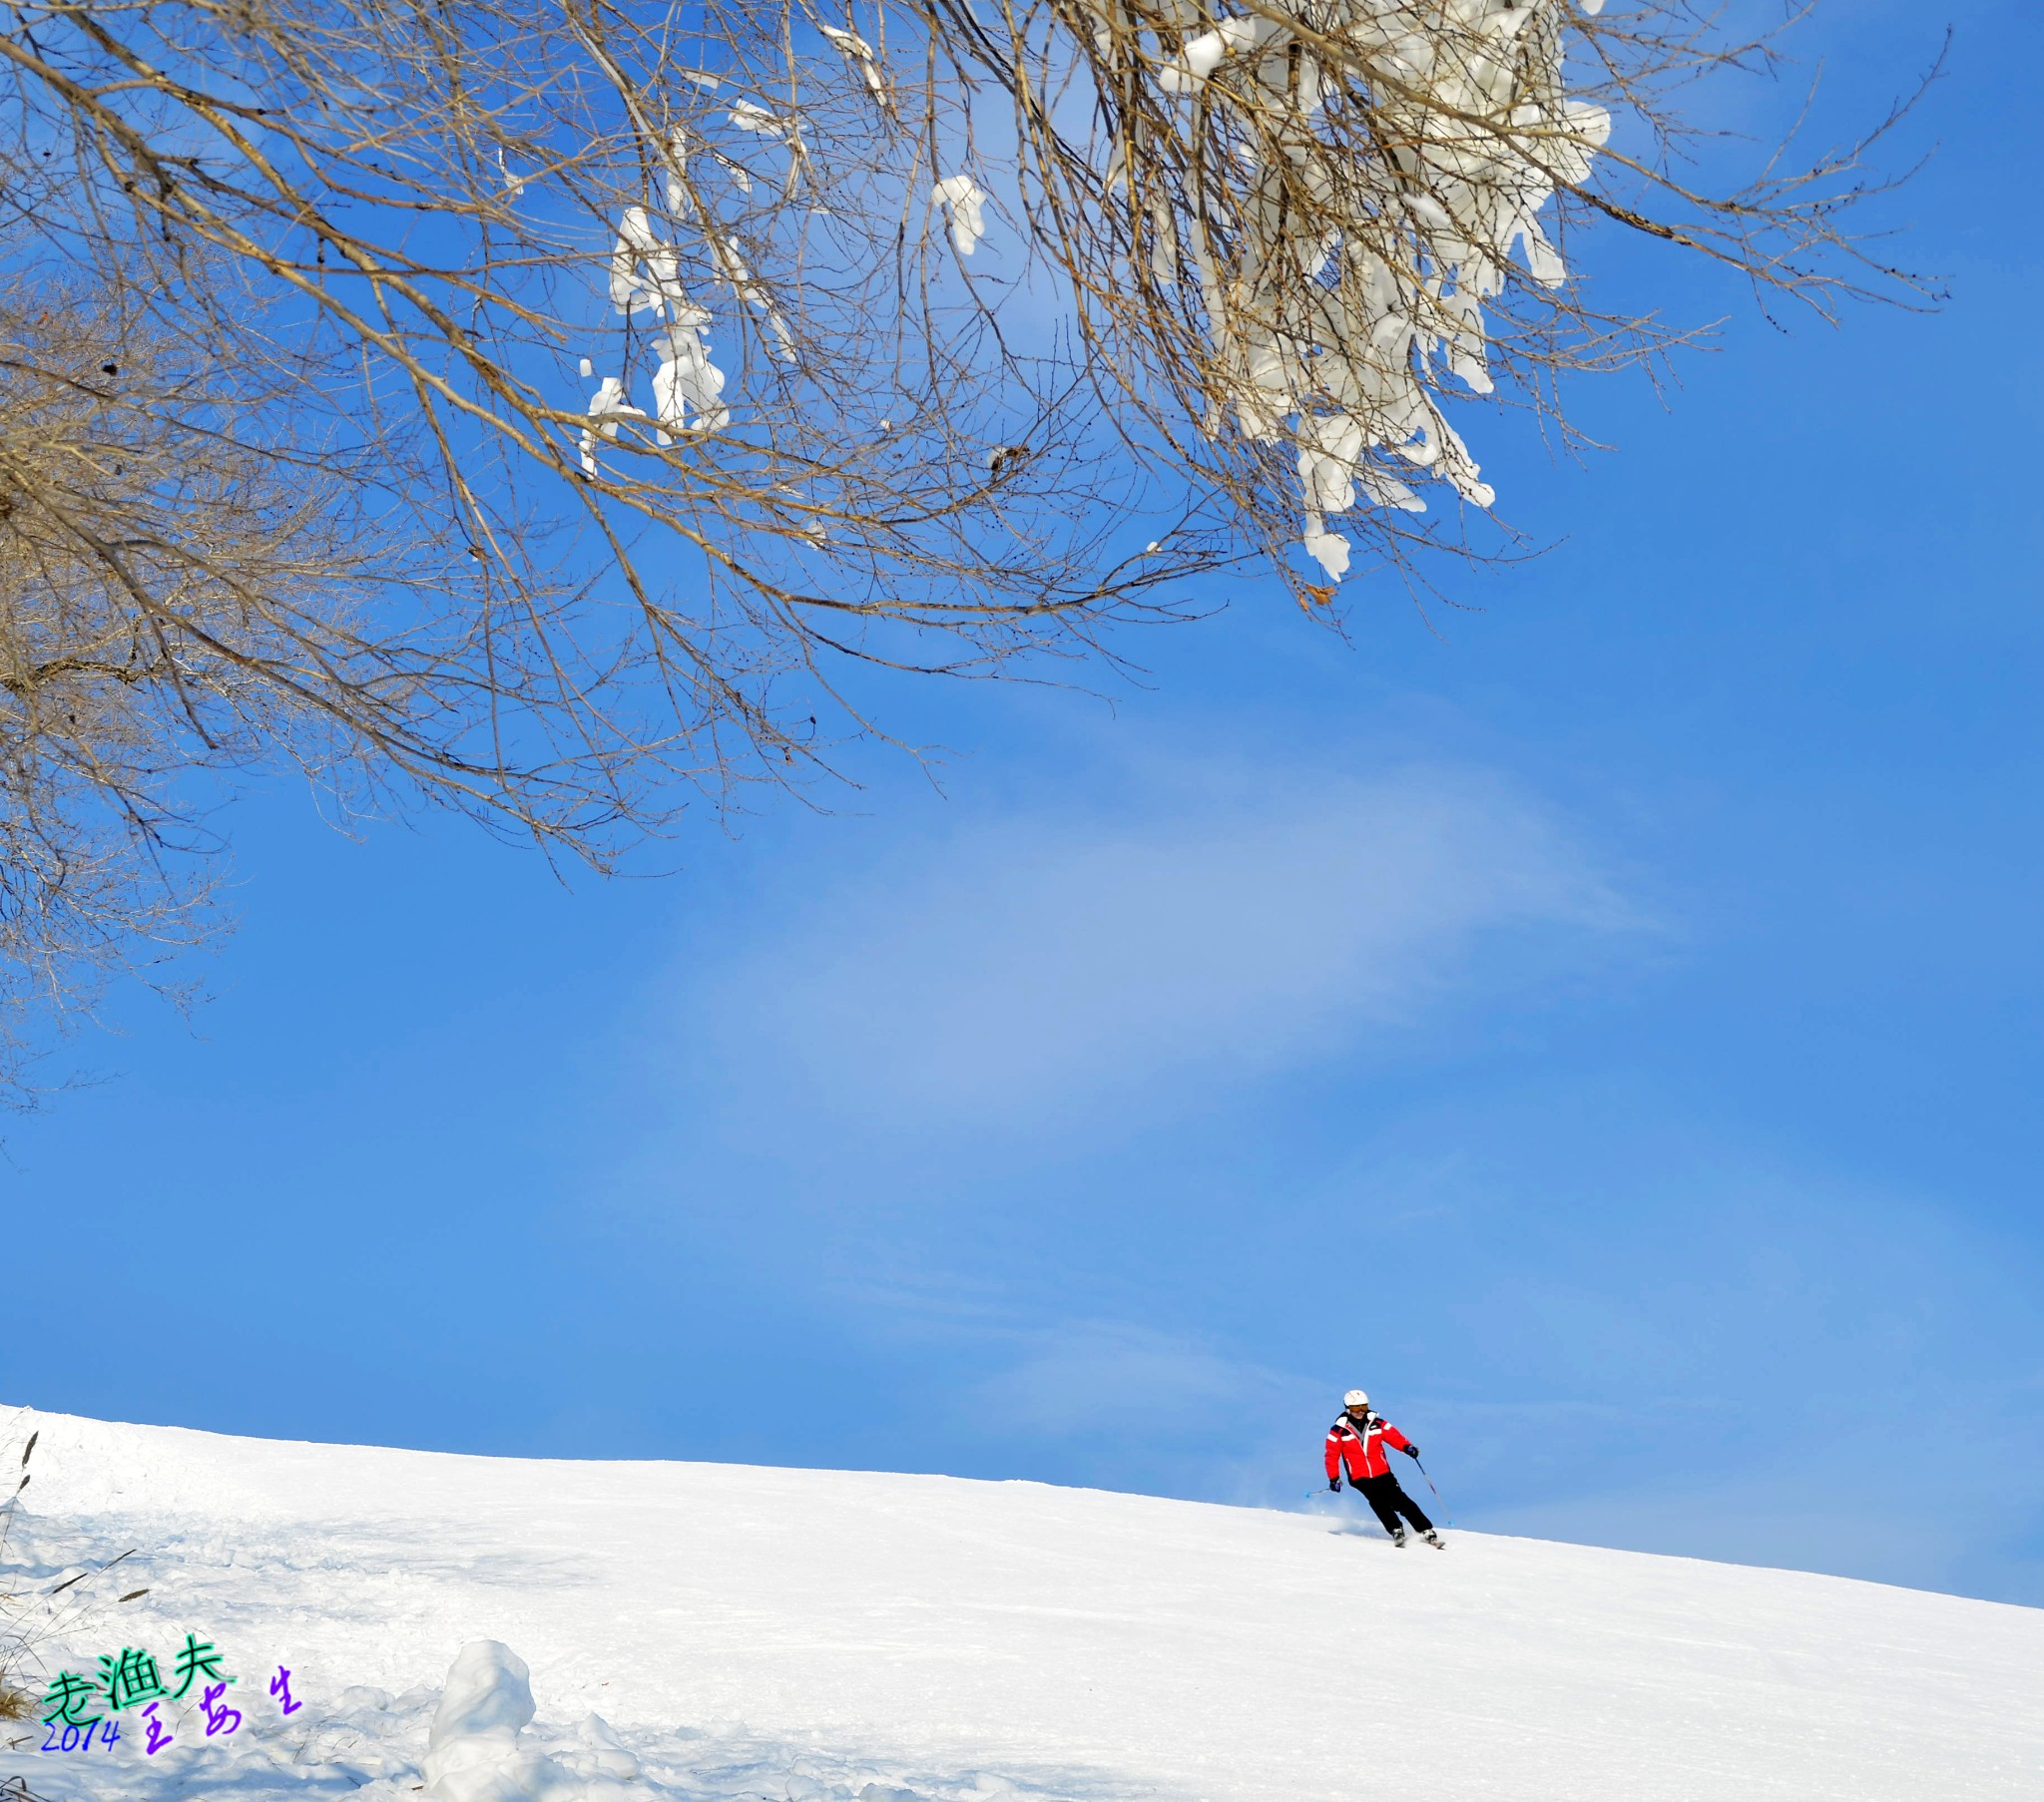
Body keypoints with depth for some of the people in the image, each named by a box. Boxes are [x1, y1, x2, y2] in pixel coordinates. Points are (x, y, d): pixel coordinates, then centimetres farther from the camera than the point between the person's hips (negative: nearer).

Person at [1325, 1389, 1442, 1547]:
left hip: (1382, 1473, 1)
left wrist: (1407, 1447, -22)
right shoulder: (1339, 1430, -2)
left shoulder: (1377, 1423, 4)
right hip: (1360, 1478, -1)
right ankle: (1396, 1530, -16)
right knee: (1379, 1502, -23)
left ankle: (1426, 1531, -4)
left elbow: (1394, 1436, -3)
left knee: (1400, 1501, -9)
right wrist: (1334, 1478, -4)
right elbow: (1332, 1455, 1)